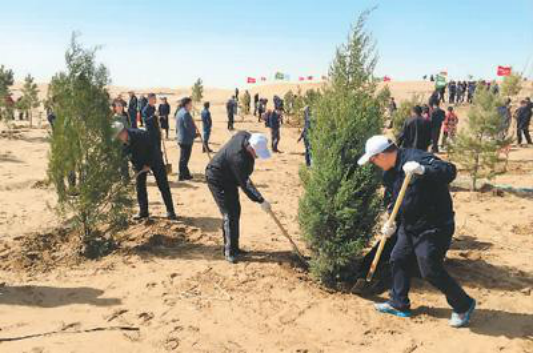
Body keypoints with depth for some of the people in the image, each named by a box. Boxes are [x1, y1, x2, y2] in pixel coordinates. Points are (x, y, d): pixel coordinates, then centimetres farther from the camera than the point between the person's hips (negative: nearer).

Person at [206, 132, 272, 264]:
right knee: (230, 214, -12)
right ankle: (230, 252, -3)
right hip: (218, 181, -10)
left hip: (229, 178, 10)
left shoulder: (245, 136, -13)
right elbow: (245, 184, -33)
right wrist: (261, 201, -32)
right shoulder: (239, 159, -37)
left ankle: (233, 247, 23)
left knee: (235, 211, 12)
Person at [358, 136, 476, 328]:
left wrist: (422, 170, -48)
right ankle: (399, 304, 31)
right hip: (409, 225, 9)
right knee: (398, 260, 14)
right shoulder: (390, 173, 6)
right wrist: (393, 222, 5)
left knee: (431, 271, -5)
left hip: (434, 227, -9)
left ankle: (465, 305, 17)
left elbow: (450, 171, -33)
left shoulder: (417, 158, -23)